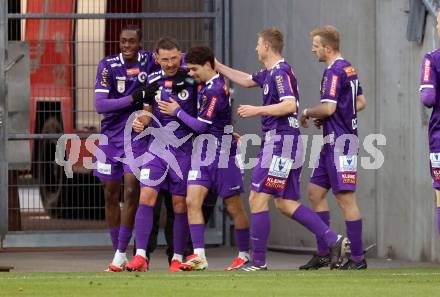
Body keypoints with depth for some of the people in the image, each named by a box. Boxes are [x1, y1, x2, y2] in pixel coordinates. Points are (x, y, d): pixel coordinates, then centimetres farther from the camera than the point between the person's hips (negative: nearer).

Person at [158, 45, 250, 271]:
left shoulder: (216, 90, -19)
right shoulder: (204, 85, 9)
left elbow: (200, 125, -17)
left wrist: (177, 111, -5)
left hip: (222, 154, -8)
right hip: (203, 153, 8)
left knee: (234, 207, 3)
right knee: (192, 201, -7)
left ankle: (244, 255, 16)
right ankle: (199, 256, -10)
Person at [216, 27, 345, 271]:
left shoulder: (280, 72, -14)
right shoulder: (270, 72, 17)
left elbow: (289, 105, -26)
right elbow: (246, 80, 34)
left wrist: (257, 110, -19)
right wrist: (217, 66, 36)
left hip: (280, 142, -10)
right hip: (278, 141, 10)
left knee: (257, 200, -7)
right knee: (285, 203, 10)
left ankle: (258, 261, -4)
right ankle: (332, 239, 4)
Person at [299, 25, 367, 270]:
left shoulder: (334, 71, -15)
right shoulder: (349, 69, 15)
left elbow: (328, 108, -22)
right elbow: (361, 103, 22)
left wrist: (307, 113, -3)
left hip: (340, 141, -10)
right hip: (333, 141, 10)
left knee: (346, 198, -8)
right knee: (316, 191, 13)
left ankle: (358, 257, -6)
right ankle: (323, 253, 15)